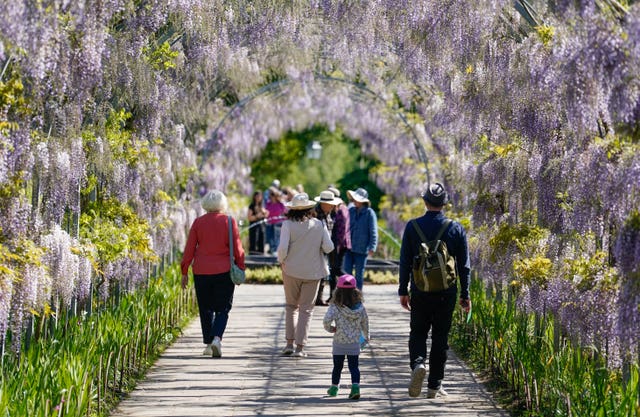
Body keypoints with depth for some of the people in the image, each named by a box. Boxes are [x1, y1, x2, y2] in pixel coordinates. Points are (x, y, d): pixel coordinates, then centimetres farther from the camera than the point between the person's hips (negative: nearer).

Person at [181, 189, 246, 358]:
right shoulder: (229, 222, -3)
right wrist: (241, 268, 7)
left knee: (206, 308, 12)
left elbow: (189, 249, 2)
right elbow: (237, 248, -3)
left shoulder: (198, 222, 0)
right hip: (224, 271, -1)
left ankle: (208, 344, 13)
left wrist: (184, 272, 8)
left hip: (201, 272, 1)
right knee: (222, 309, 4)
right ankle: (217, 337, -17)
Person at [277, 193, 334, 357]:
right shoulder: (319, 224, -4)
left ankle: (290, 343, 7)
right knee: (306, 308, 7)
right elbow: (329, 247, -7)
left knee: (291, 306, 15)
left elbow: (282, 248, -17)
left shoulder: (288, 224, -10)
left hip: (291, 270, -1)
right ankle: (300, 347, 2)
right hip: (313, 272, 1)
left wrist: (281, 261, 1)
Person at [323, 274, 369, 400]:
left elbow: (326, 320, -26)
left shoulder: (335, 307, -14)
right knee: (354, 366, 5)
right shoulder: (360, 307, -4)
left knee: (337, 366, 15)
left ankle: (334, 387, 28)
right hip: (355, 342, 1)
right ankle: (355, 385, -15)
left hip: (339, 342, -1)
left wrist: (330, 329, -3)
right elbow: (365, 323, 7)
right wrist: (366, 336, 24)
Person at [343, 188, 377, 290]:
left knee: (359, 274, 5)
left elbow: (373, 232, -9)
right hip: (349, 248, 4)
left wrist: (372, 247, -16)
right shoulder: (351, 211, 7)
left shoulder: (369, 213, -8)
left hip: (361, 249, -4)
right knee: (347, 272, 0)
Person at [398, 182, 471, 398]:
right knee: (440, 336, 8)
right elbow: (464, 265, 1)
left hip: (420, 291, 0)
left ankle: (418, 363, -16)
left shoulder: (412, 227, -3)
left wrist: (403, 291, 6)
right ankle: (434, 386, 10)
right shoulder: (456, 229, -2)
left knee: (418, 332, 13)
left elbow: (405, 262, -1)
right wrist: (465, 295, 7)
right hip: (446, 292, 0)